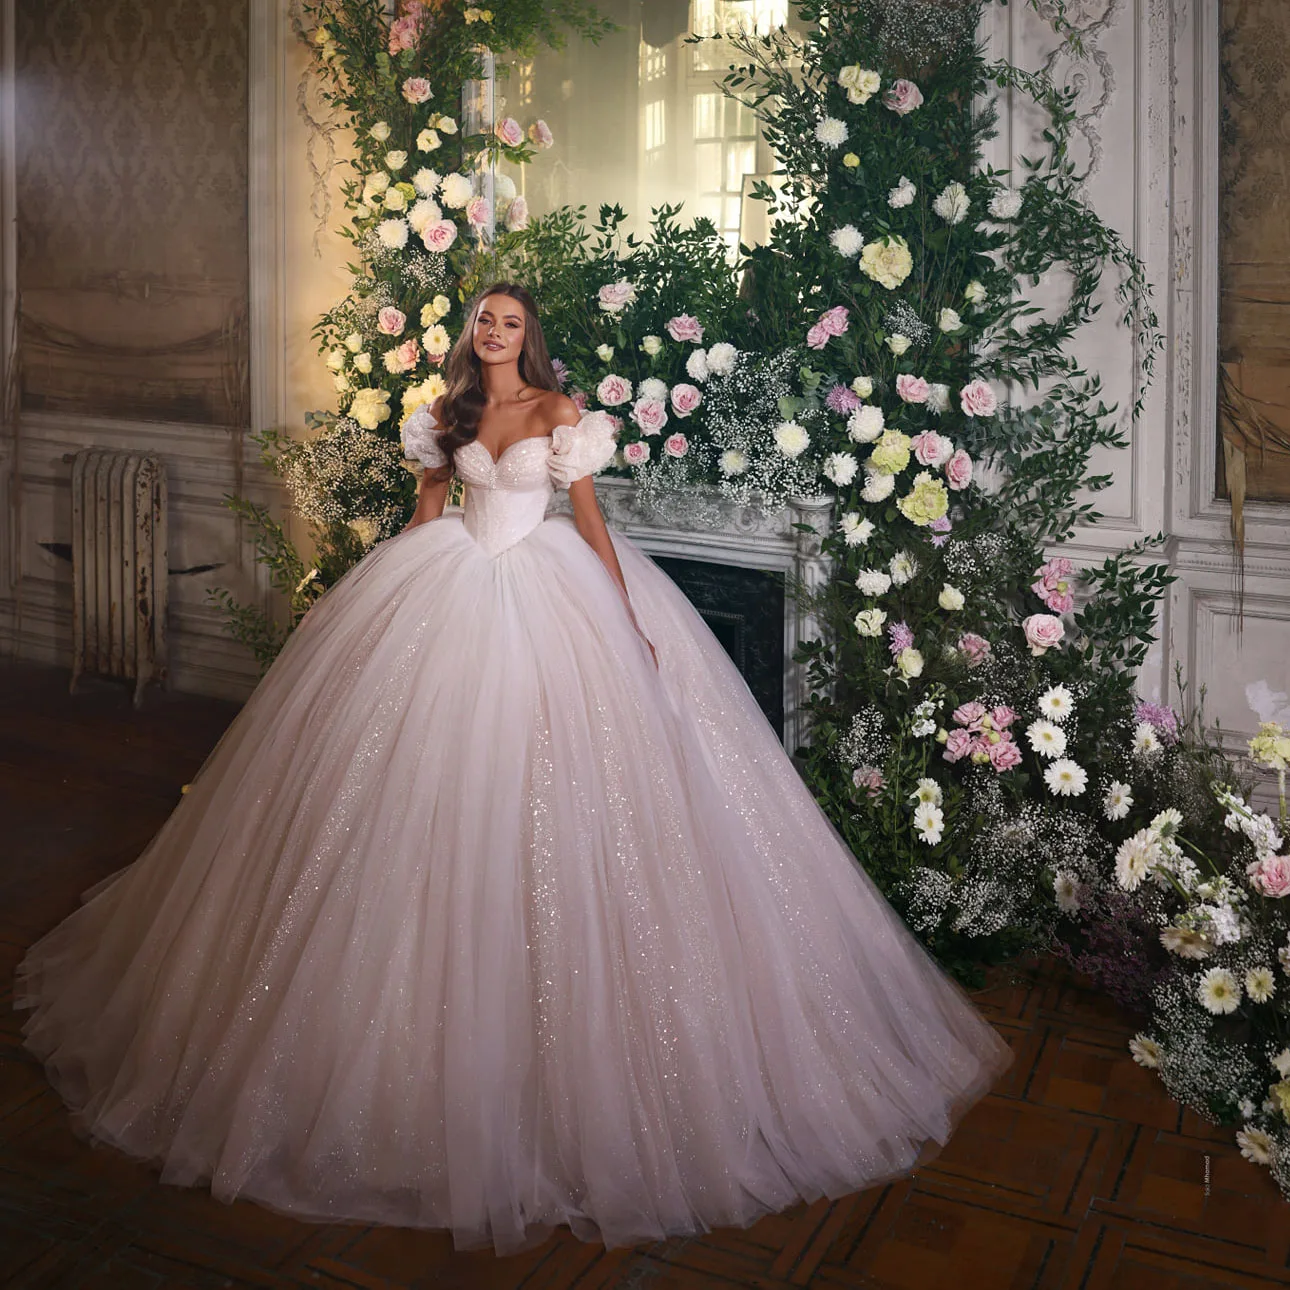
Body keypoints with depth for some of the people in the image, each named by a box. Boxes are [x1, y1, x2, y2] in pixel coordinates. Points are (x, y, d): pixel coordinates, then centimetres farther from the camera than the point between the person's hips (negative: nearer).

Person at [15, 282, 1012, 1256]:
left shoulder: (560, 414, 0)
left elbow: (590, 519, -4)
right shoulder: (449, 414, 11)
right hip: (452, 597, 4)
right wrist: (381, 593, 16)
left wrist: (629, 622, -10)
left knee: (550, 791, -5)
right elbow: (424, 511, 17)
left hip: (548, 599, -3)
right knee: (432, 771, 0)